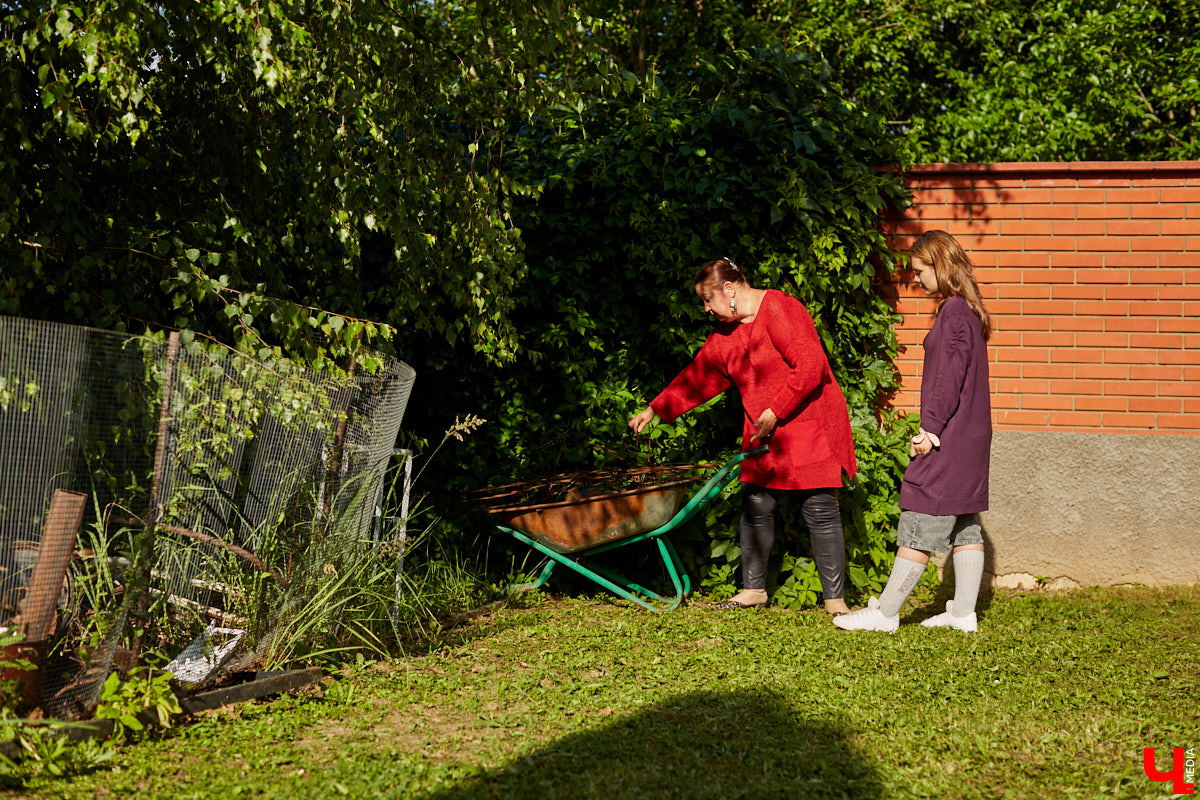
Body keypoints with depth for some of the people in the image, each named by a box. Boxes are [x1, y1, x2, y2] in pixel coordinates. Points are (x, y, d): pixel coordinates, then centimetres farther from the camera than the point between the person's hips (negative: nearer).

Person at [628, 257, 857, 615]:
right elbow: (697, 377, 19)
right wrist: (655, 409, 17)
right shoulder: (725, 334, 12)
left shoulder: (779, 310, -15)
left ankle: (835, 599, 2)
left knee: (820, 511, -5)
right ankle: (754, 589, 21)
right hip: (763, 432, 8)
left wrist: (774, 412, -20)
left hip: (809, 422, -8)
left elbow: (810, 365, -21)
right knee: (756, 506, 8)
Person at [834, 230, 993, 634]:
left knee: (922, 520, -6)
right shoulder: (969, 311, 15)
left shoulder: (953, 312, -14)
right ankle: (964, 611, 16)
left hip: (949, 437, -10)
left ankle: (885, 612, -1)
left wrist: (931, 428, -17)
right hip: (971, 435, 10)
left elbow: (949, 377, -19)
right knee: (964, 523, 11)